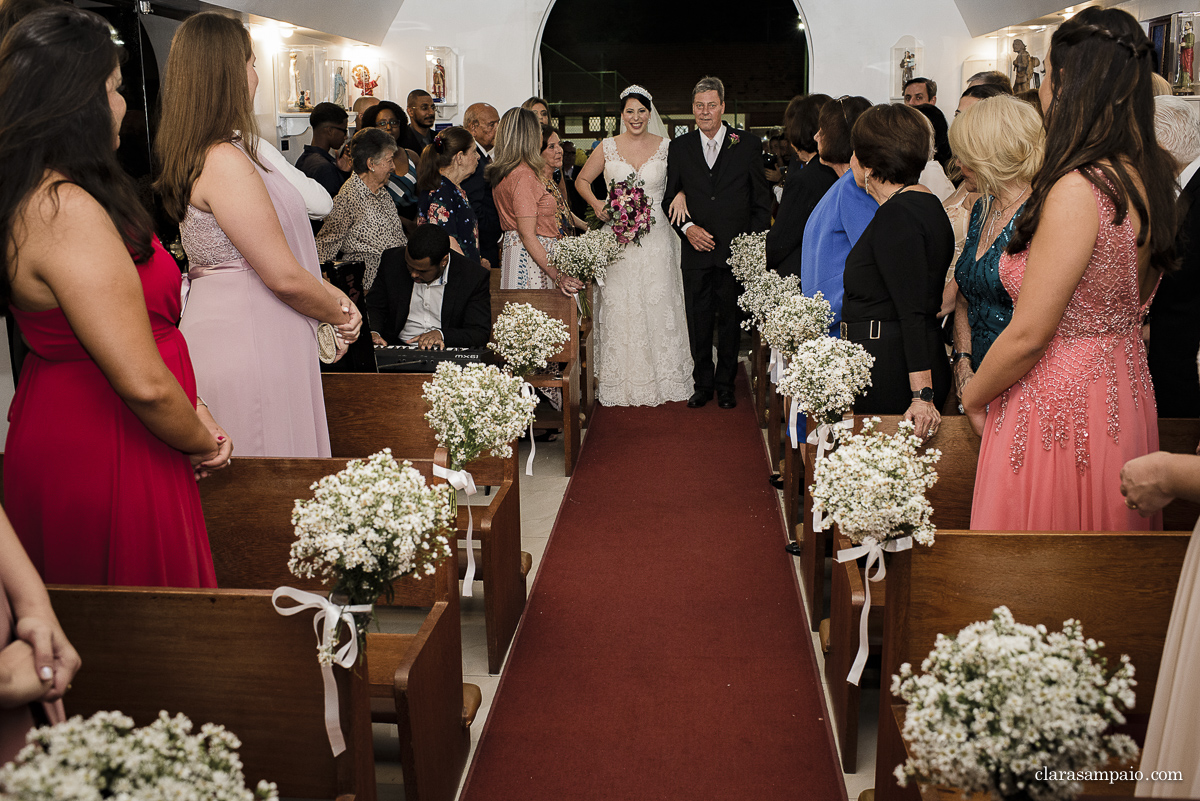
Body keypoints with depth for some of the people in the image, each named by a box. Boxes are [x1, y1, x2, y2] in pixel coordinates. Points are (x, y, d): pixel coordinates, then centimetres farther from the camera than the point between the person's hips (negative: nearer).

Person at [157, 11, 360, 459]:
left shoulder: (196, 154, 12)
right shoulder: (224, 160, -18)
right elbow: (284, 277, -18)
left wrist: (333, 298, 6)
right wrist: (339, 314, -2)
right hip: (248, 343, -10)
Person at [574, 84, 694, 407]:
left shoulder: (666, 147, 4)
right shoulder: (608, 147, 4)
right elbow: (582, 180, 14)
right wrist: (596, 204, -3)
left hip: (656, 237, 0)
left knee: (658, 305, 2)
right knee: (619, 306, 1)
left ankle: (662, 379, 14)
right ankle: (622, 382, 10)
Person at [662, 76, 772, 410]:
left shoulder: (747, 146, 2)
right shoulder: (679, 148, 6)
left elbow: (762, 202, 3)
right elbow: (669, 198, 9)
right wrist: (686, 227, -8)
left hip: (736, 253, -1)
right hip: (697, 251, 1)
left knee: (731, 321, 8)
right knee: (698, 323, 6)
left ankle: (725, 385, 22)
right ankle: (702, 384, 21)